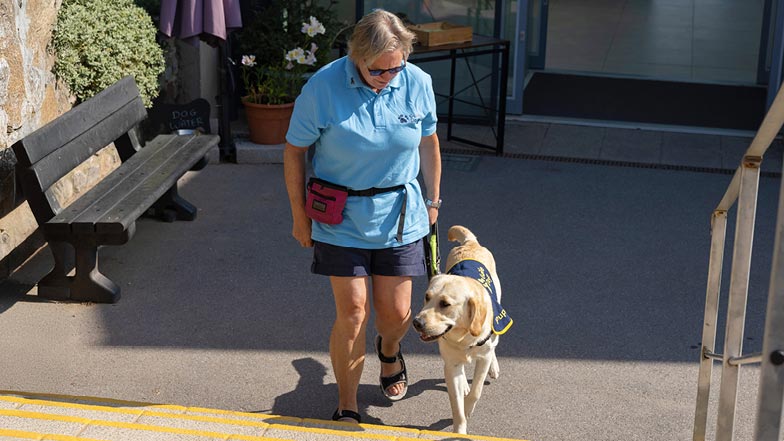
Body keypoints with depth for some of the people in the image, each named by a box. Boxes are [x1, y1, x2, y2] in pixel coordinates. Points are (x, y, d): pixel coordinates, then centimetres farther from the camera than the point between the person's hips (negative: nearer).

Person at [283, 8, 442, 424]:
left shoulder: (417, 83, -8)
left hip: (399, 215, 3)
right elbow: (294, 151, -6)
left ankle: (388, 350, 47)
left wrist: (432, 200, 14)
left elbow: (428, 142, 8)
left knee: (396, 312, 9)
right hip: (341, 219, -2)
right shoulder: (323, 87, -18)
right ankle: (347, 407, 14)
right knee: (353, 313, -4)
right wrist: (299, 216, -1)